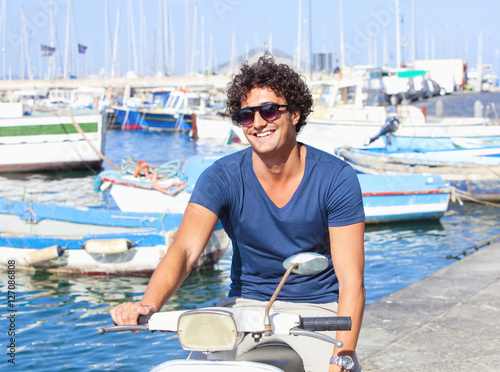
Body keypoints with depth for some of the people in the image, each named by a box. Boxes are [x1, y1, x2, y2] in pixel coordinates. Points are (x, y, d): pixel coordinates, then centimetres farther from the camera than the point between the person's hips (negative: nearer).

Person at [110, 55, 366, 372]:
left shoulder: (336, 177, -10)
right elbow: (184, 250, -21)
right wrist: (148, 304, -42)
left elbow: (351, 280, -14)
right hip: (246, 305, 1)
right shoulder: (222, 178, -7)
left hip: (317, 309, -1)